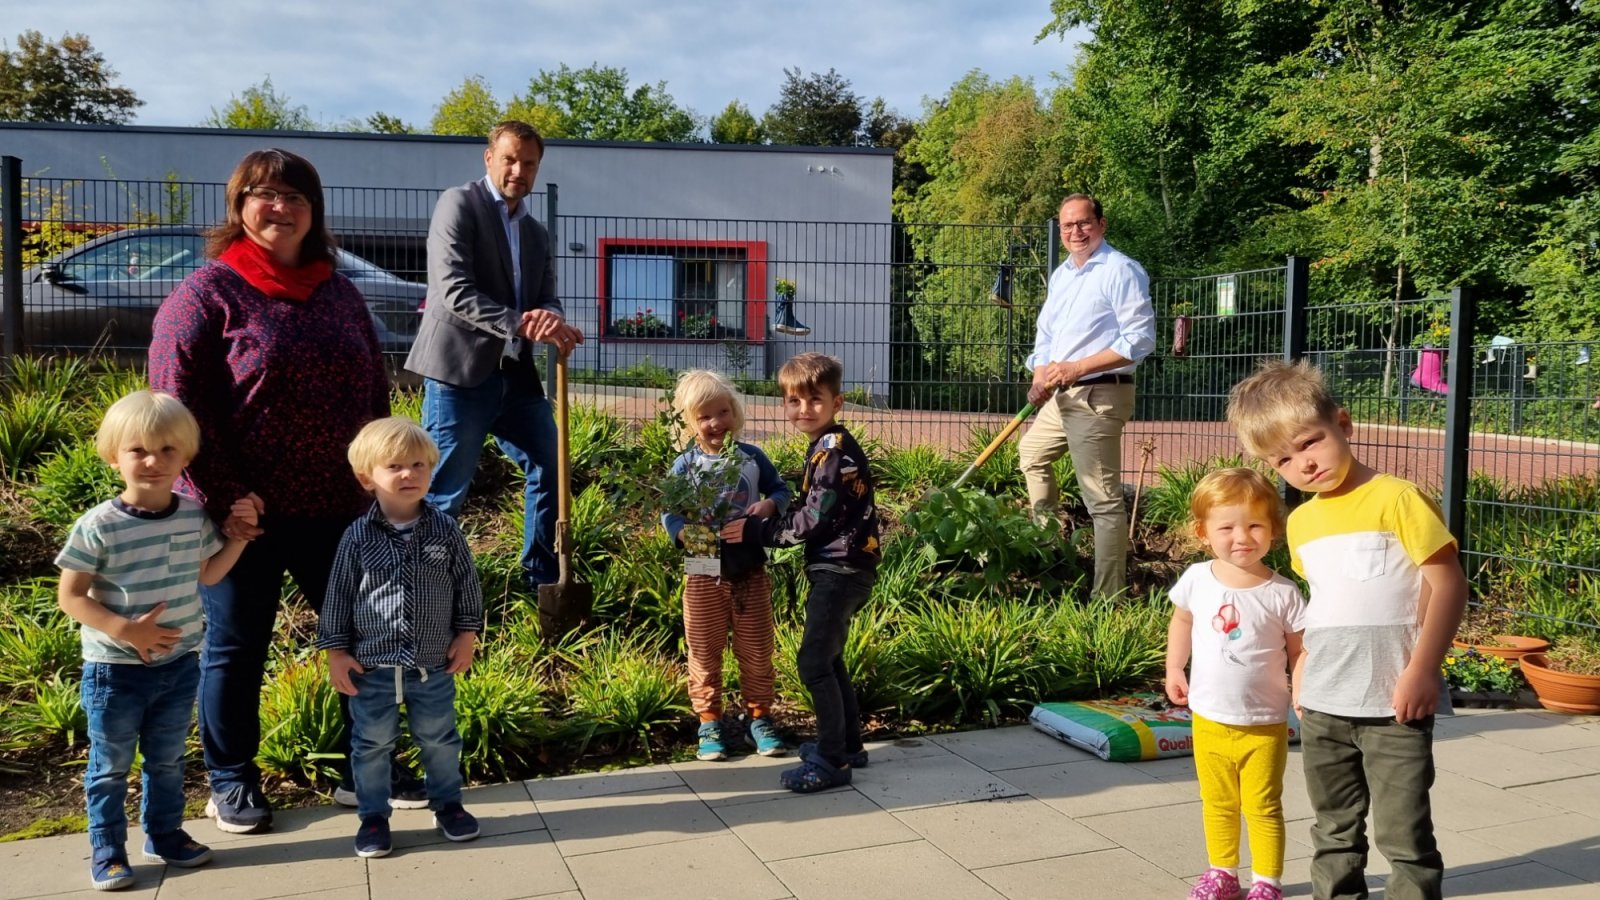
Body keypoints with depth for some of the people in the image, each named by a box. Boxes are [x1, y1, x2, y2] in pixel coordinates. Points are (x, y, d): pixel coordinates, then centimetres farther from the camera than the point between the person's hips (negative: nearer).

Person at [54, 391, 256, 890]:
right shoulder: (98, 526, -18)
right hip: (114, 670, -4)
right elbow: (70, 596, -15)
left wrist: (239, 536, -2)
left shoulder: (193, 517, -4)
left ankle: (165, 835, 36)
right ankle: (107, 852, 25)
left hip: (179, 666, 4)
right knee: (110, 767, 11)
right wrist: (124, 630, -26)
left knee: (167, 760, 19)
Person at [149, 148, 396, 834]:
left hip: (336, 509, 5)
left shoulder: (340, 293, 10)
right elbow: (175, 403, -12)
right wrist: (222, 497, -16)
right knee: (236, 648, 9)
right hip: (244, 514, -5)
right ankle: (230, 780, 27)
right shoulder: (207, 291, -6)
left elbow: (375, 393, 14)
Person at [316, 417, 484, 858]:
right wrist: (336, 651, -2)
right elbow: (338, 595, -2)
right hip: (372, 667, -1)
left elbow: (467, 585, 4)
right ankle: (373, 816, 28)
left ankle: (447, 804, 35)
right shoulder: (357, 537, -8)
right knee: (373, 744, 12)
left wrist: (467, 633, 3)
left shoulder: (445, 531, -5)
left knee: (439, 740, 16)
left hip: (435, 666, 1)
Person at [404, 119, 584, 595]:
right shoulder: (459, 203, -5)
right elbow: (453, 290, -16)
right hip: (460, 371, -7)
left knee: (549, 468, 11)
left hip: (516, 374, 8)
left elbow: (546, 299, 11)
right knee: (443, 493, -2)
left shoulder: (536, 232, 18)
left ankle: (542, 580, 25)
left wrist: (550, 319, -15)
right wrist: (520, 324, -27)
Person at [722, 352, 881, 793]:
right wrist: (761, 522, 11)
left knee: (815, 662, -8)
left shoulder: (834, 452, -18)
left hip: (841, 569, -11)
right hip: (837, 567, 11)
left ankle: (832, 761, -1)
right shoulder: (826, 447, 14)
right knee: (828, 658, 18)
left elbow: (812, 521, -19)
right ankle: (848, 744, 29)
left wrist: (754, 530, -13)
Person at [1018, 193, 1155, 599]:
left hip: (1098, 395, -10)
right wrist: (1041, 377, 1)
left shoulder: (1121, 271, -13)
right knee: (1031, 453, 29)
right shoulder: (1061, 274, 15)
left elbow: (1140, 340, -19)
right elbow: (1046, 334, 20)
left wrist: (1078, 367, -21)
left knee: (1103, 499, -10)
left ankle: (1109, 596, -6)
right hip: (1062, 395, 10)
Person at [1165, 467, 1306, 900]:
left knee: (1262, 808, 10)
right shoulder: (1196, 580, -7)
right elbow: (1181, 622, 12)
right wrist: (1174, 671, 10)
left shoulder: (1282, 593, -14)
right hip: (1208, 719, 3)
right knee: (1218, 804, 18)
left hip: (1264, 725, -3)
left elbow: (1300, 652, -6)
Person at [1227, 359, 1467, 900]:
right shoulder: (1300, 524, 9)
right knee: (1334, 832, 18)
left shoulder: (1396, 499, -12)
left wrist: (1422, 670, -18)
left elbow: (1449, 584, -13)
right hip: (1323, 709, 6)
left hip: (1393, 707, -6)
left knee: (1404, 836, 0)